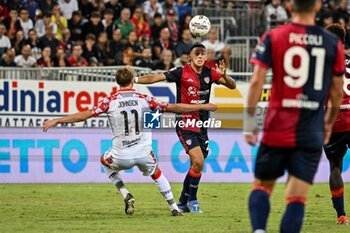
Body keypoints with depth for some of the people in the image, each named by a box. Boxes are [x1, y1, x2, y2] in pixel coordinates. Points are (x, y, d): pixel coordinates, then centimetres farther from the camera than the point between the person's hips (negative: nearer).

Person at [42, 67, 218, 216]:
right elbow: (173, 108, 2)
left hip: (121, 157, -1)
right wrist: (202, 107, 11)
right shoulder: (144, 99, -1)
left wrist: (56, 121, -3)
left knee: (105, 161, 32)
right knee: (157, 174, 32)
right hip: (144, 154, 1)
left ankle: (125, 194, 15)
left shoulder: (110, 101, -5)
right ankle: (174, 207, 27)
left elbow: (84, 115, -10)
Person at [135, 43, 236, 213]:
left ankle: (183, 202, 25)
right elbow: (156, 77, -14)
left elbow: (232, 86, 6)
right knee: (198, 162, -18)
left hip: (202, 125, 6)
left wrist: (224, 75, -15)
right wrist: (134, 80, -25)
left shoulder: (210, 73, 5)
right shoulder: (182, 72, -9)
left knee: (197, 165, 11)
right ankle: (192, 199, 1)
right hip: (186, 124, -6)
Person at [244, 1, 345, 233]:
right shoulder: (333, 43, 2)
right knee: (297, 196, 0)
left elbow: (257, 81, -8)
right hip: (311, 134, 0)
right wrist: (329, 123, 24)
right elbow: (337, 92, 8)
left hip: (277, 129, 0)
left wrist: (249, 120, -1)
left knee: (262, 185, 15)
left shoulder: (273, 37, -2)